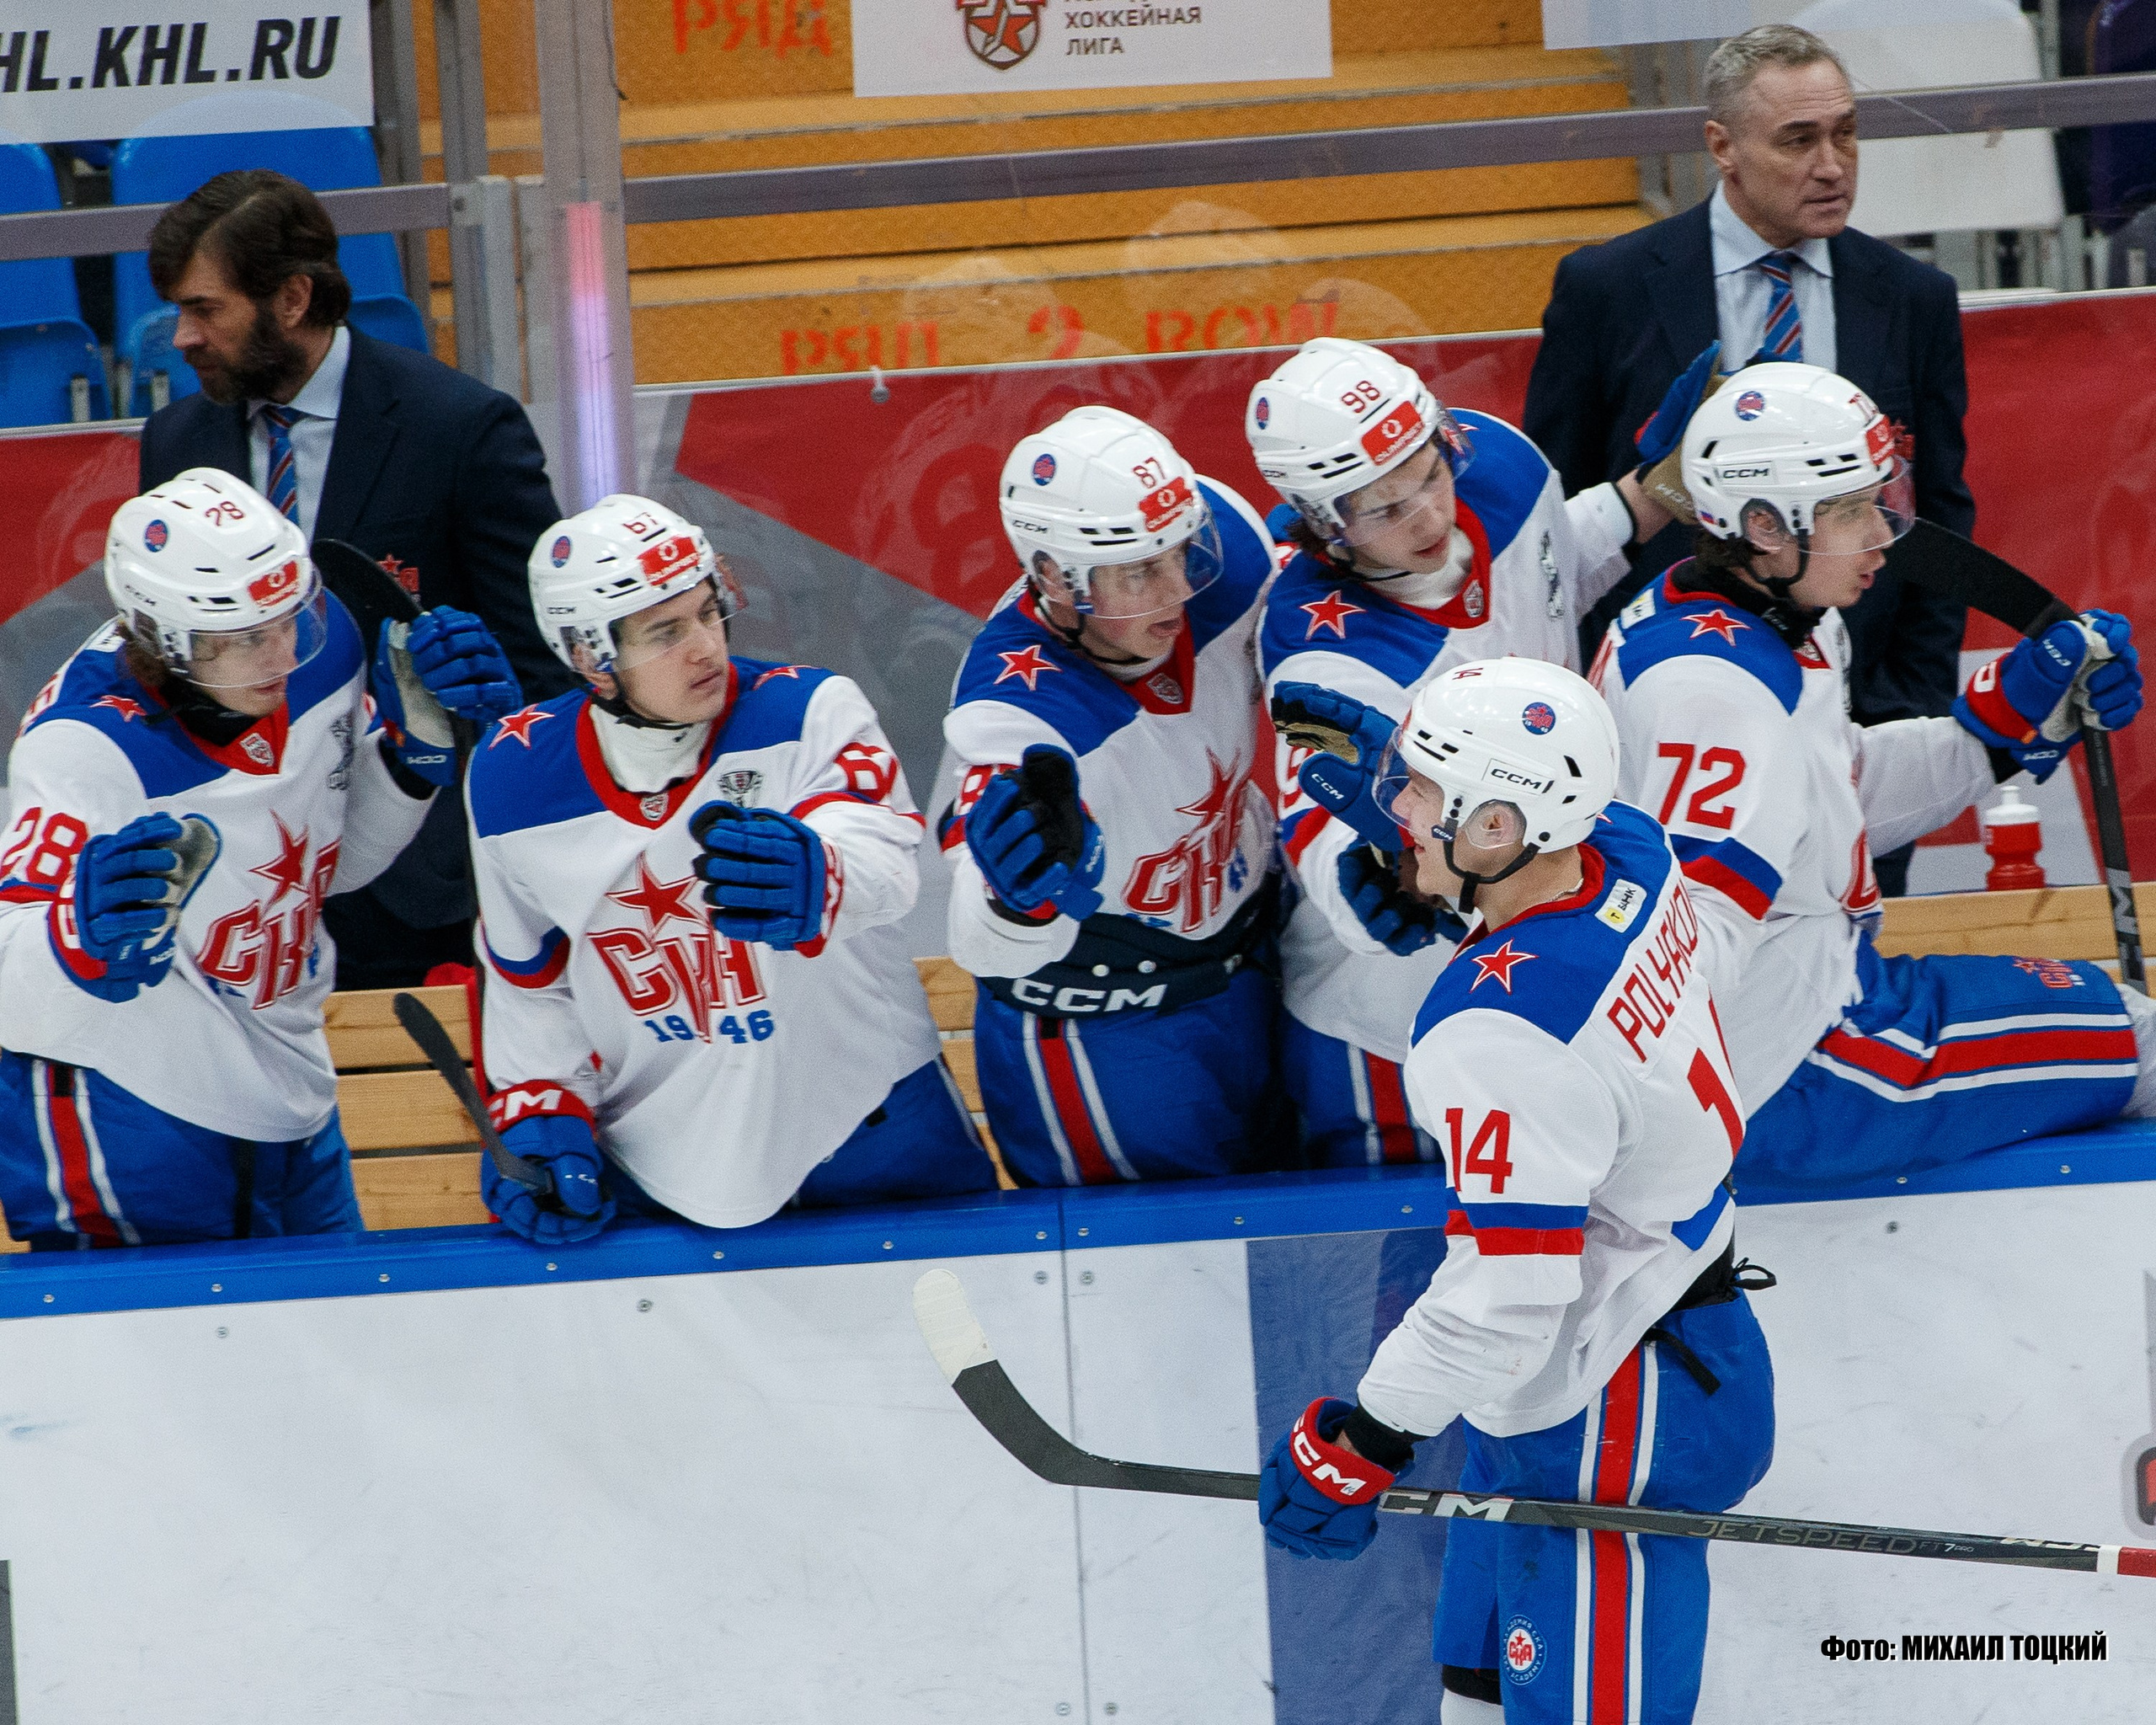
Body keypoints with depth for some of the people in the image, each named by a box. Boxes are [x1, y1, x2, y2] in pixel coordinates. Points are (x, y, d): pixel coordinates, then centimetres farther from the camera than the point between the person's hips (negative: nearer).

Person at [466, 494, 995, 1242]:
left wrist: (812, 881, -62)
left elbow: (881, 860, -39)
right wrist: (541, 1111, -4)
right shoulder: (511, 779, -7)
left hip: (864, 1133, -2)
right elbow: (528, 977, 9)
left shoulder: (807, 713, -18)